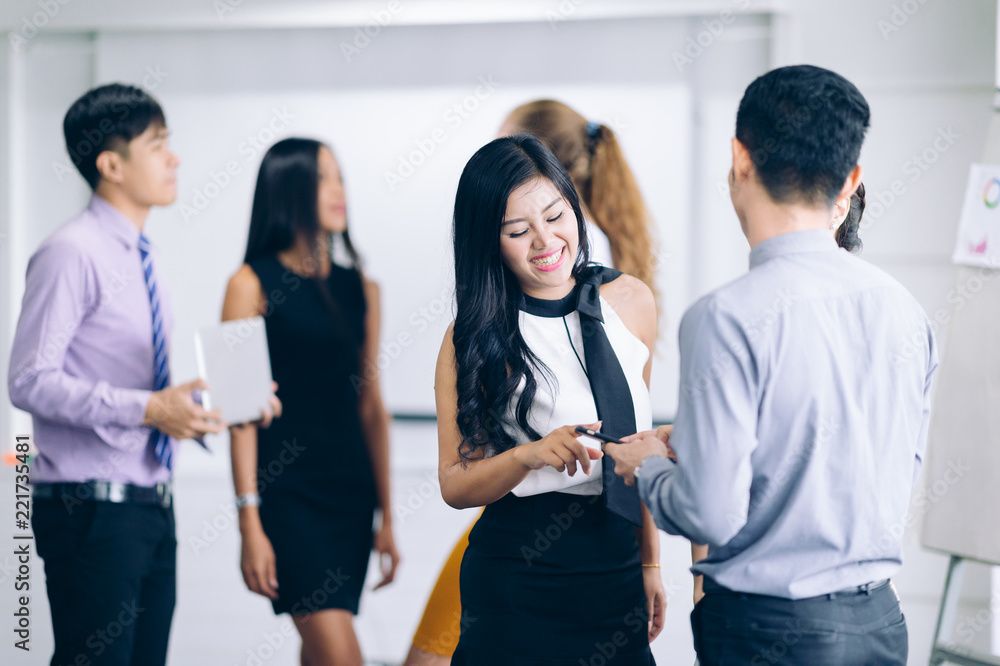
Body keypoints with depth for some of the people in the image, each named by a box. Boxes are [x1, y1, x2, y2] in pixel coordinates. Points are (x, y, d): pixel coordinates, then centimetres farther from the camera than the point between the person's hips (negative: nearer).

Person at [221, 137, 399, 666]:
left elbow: (371, 408, 14)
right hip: (285, 489, -5)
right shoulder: (252, 284, -3)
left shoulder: (359, 288, 12)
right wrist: (250, 523, -13)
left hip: (351, 491, 5)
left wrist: (386, 517, 12)